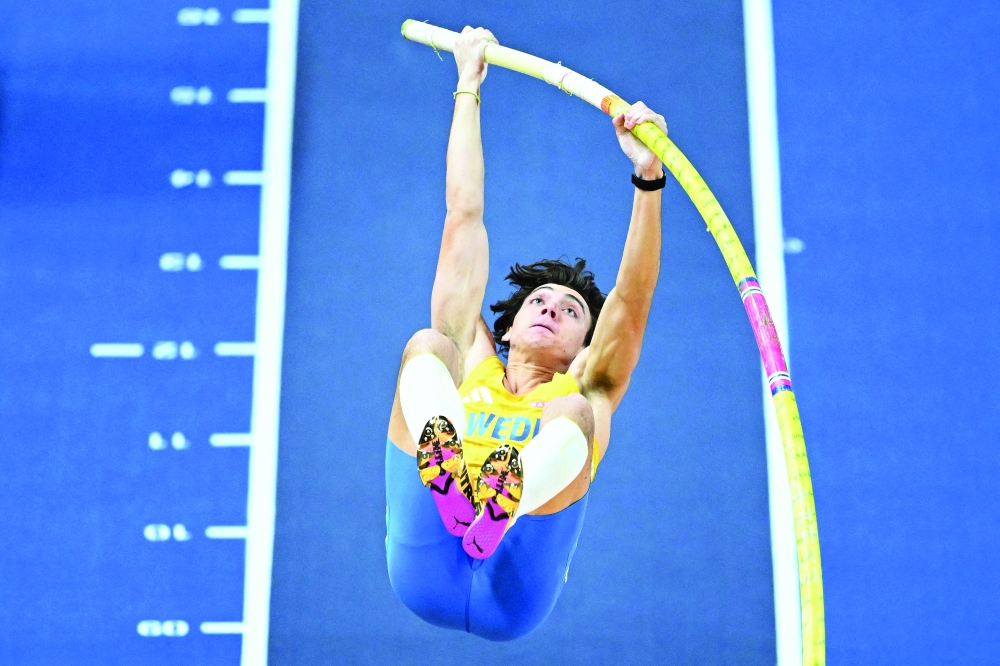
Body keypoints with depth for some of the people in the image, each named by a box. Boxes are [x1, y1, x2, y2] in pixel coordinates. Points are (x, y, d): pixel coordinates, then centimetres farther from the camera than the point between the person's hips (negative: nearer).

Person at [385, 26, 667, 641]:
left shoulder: (585, 394, 25)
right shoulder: (466, 361, 28)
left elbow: (633, 296, 9)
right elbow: (465, 212, 30)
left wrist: (648, 175, -5)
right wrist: (468, 88, 34)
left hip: (513, 592, -1)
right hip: (425, 569, 1)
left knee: (575, 416, -22)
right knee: (425, 346, -11)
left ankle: (496, 509, -53)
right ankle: (447, 477, -43)